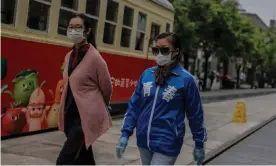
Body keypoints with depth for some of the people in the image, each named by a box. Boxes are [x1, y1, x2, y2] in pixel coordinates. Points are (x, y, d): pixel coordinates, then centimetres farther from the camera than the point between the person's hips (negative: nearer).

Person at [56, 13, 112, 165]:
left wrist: (97, 108, 13)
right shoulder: (69, 56, 8)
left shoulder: (94, 57, -12)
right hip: (70, 114, 7)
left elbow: (107, 88, -2)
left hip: (87, 115, -7)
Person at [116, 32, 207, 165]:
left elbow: (195, 114, -1)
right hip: (143, 141, 5)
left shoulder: (186, 79, -8)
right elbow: (134, 105, 7)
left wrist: (199, 144, 5)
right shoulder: (147, 74, 4)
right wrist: (125, 133, 0)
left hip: (166, 145, -5)